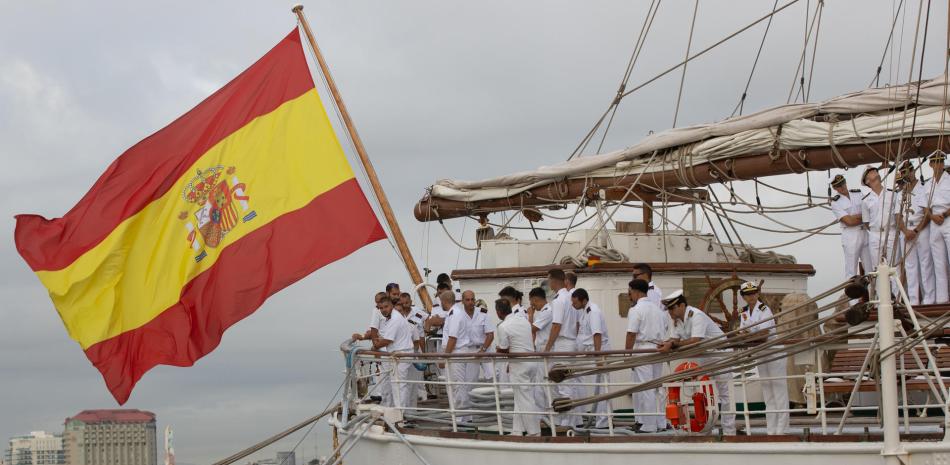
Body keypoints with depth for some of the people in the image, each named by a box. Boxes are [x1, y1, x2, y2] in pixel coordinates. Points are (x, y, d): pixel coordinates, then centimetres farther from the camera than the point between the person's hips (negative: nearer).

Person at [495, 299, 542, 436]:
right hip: (532, 361, 7)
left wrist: (497, 349, 16)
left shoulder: (503, 327, -13)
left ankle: (534, 433, 3)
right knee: (521, 398, 13)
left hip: (519, 365, -7)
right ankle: (517, 431, 15)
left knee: (524, 400, 0)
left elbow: (503, 350, -9)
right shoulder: (524, 321, 9)